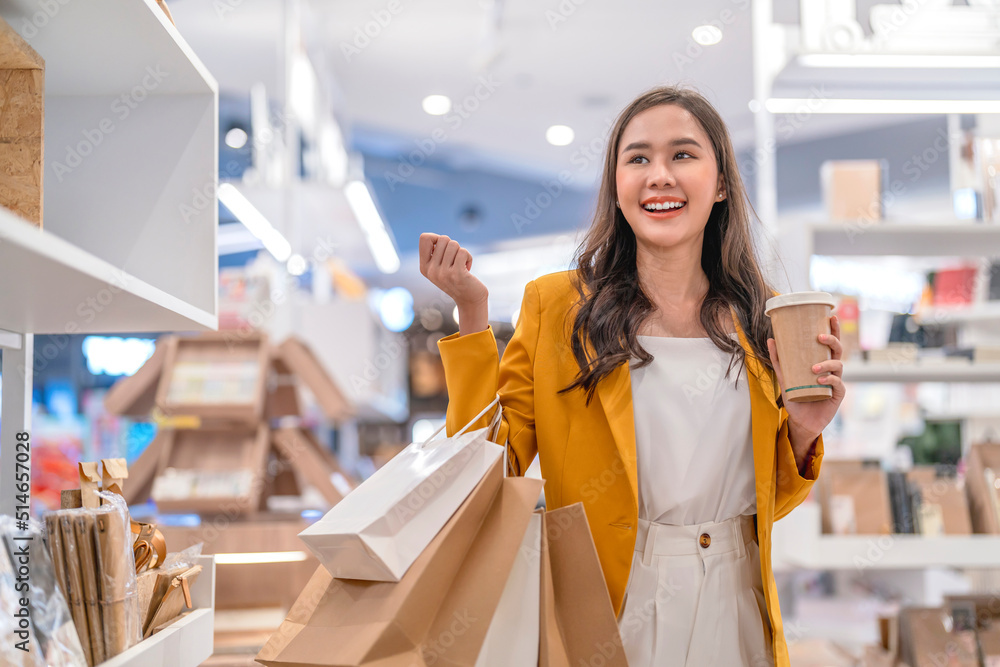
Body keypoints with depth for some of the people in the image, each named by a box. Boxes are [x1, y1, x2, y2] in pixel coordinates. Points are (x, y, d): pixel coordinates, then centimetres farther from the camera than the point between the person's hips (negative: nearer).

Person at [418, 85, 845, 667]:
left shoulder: (755, 320, 4)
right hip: (612, 613, -3)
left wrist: (803, 432, -9)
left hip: (737, 610, 3)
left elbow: (770, 500, 11)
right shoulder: (556, 308, -4)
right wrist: (472, 314, -14)